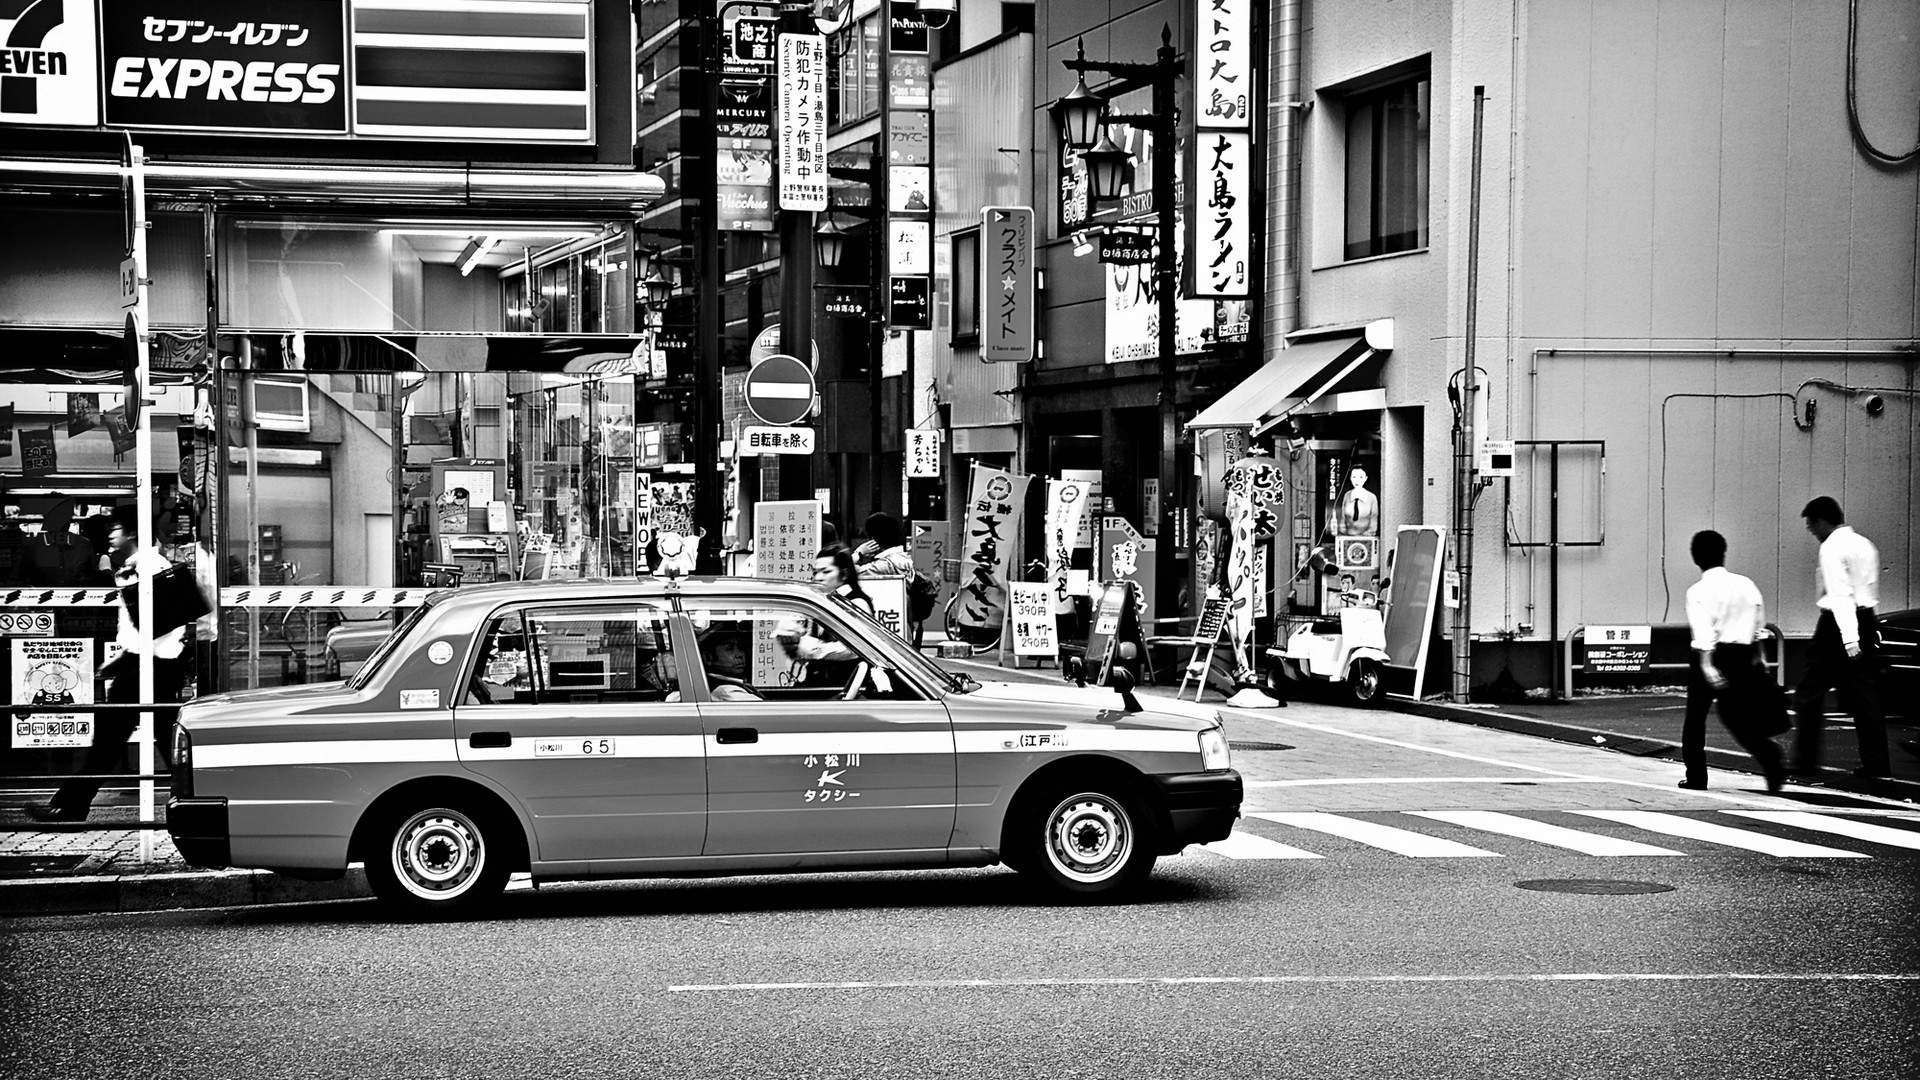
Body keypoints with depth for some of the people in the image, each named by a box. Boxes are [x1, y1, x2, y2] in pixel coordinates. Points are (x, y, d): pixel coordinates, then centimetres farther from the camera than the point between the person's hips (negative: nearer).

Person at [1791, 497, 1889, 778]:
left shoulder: (1832, 548, -12)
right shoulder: (1865, 544, 14)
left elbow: (1841, 594, -21)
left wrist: (1849, 638, -28)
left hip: (1838, 622, -8)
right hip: (1866, 619, 8)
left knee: (1809, 692, 2)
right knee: (1862, 693, 8)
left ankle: (1805, 760, 2)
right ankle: (1876, 762, 4)